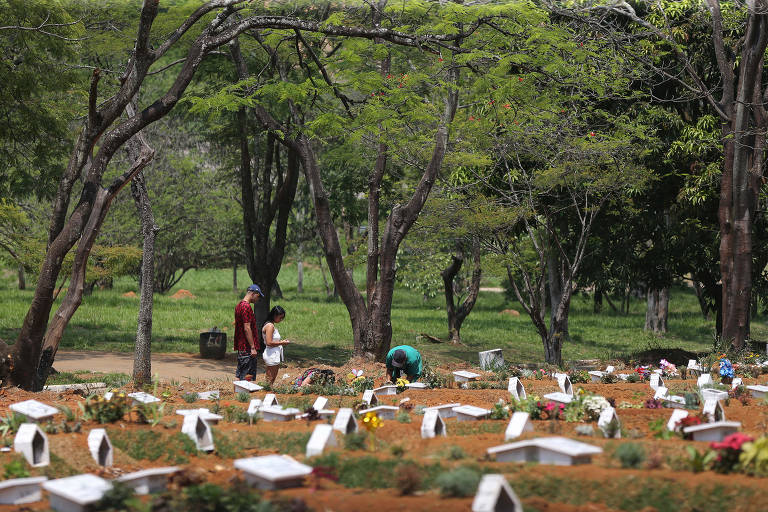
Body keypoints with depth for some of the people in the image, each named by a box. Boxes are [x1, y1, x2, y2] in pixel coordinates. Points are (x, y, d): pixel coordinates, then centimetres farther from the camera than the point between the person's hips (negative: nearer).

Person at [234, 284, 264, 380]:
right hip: (248, 348, -10)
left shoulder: (239, 305, 15)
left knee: (239, 376, 11)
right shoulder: (246, 307, -16)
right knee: (247, 377, -7)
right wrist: (253, 348, -18)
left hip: (241, 346, 10)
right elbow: (247, 328, -20)